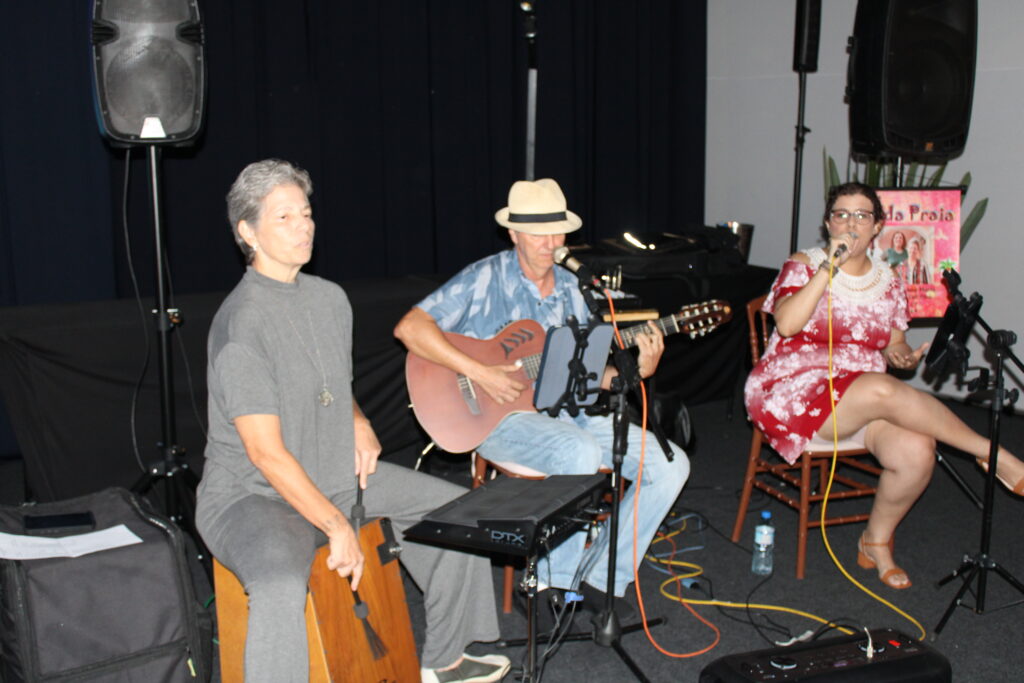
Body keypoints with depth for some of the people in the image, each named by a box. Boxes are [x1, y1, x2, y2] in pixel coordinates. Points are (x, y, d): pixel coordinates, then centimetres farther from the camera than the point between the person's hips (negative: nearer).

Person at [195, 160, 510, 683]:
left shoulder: (330, 298, 4)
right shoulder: (241, 321, -21)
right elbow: (266, 452, -24)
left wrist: (358, 423, 0)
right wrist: (337, 528, -25)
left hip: (337, 477, 9)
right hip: (250, 496, -8)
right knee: (281, 585, -39)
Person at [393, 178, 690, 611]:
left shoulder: (568, 288, 12)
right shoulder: (485, 278, -6)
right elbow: (409, 327, -17)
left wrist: (636, 370, -5)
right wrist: (479, 372, -23)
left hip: (568, 412, 7)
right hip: (501, 415, -6)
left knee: (670, 464, -8)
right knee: (582, 453, -36)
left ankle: (603, 580, -2)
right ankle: (552, 578, -14)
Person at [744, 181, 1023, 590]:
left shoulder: (889, 283, 13)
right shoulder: (803, 265, 0)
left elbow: (894, 345, 17)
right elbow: (786, 325, -18)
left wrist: (905, 356, -7)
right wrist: (830, 266, -20)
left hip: (865, 399, 5)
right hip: (794, 391, -5)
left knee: (918, 452, -25)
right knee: (884, 391, -33)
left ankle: (877, 540, 1)